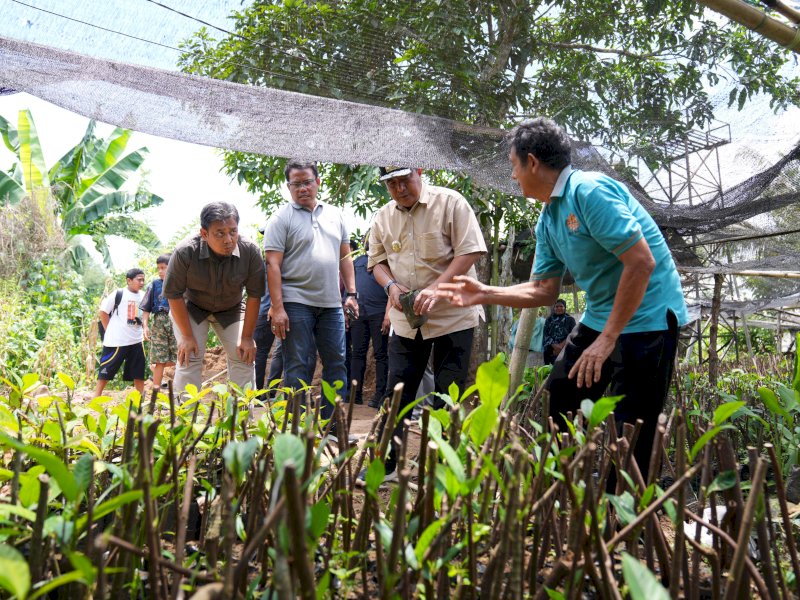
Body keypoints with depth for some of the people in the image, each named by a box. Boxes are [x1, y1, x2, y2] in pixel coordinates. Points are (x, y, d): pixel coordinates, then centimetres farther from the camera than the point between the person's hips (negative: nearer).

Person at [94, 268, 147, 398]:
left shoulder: (143, 296, 7)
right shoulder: (118, 294, -9)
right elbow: (103, 313, -4)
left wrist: (144, 330, 9)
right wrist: (111, 332, -3)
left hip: (137, 340, 5)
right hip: (117, 340, -5)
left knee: (139, 372, 8)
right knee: (106, 370, 0)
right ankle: (96, 399, 6)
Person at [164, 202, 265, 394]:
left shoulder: (250, 251, -28)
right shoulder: (185, 252, -32)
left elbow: (254, 296, -17)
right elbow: (174, 294, -21)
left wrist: (247, 338, -15)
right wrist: (187, 336, -19)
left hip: (231, 310, 2)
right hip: (191, 308, -2)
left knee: (243, 357, -7)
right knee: (190, 357, -15)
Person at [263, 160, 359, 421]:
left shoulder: (335, 214, 14)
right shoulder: (281, 218, -2)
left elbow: (345, 257, 18)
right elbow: (273, 265, -8)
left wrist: (351, 293, 8)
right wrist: (277, 308, -16)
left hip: (331, 304, 5)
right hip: (296, 303, -5)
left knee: (337, 363, 6)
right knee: (298, 367, -2)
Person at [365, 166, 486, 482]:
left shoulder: (450, 203, -8)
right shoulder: (383, 217, 7)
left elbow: (470, 251, -13)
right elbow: (377, 261, 13)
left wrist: (435, 289, -23)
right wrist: (391, 286, -9)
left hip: (453, 315, -4)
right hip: (406, 319, 5)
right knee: (397, 393, 7)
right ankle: (385, 464, 15)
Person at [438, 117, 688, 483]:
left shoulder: (590, 191, -20)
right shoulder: (547, 220, 9)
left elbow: (642, 263, -25)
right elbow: (543, 291, 14)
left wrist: (608, 338, -23)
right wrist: (485, 295, 6)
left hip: (646, 320, -9)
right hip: (598, 318, 10)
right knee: (556, 409, 14)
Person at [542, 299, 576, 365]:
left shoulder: (570, 320, 12)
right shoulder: (549, 320, 16)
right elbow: (546, 335, 5)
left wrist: (561, 345, -13)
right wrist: (555, 346, -11)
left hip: (565, 350, -1)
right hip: (551, 351, 1)